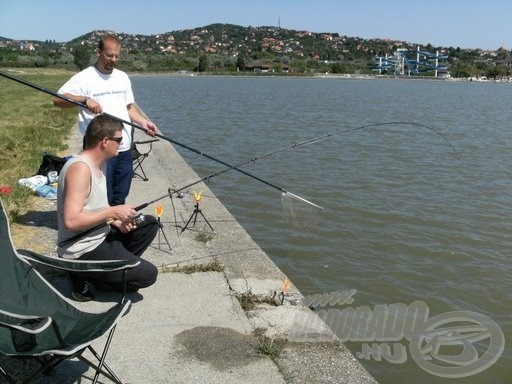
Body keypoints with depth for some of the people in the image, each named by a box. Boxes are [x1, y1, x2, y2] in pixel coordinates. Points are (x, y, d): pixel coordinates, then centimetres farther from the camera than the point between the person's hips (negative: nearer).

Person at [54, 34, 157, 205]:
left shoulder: (123, 77, 14)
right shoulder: (84, 78, -7)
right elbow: (58, 99, -14)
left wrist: (143, 122, 1)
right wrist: (85, 100, -29)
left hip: (124, 148, 6)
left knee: (120, 199, 15)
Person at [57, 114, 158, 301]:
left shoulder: (99, 162, 6)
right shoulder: (80, 167, -24)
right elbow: (71, 220, -31)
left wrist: (115, 220, -1)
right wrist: (113, 212, -22)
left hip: (101, 236, 10)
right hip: (81, 251, -10)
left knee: (150, 224, 15)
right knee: (147, 274, -12)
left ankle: (116, 266, 10)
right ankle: (85, 278, -1)